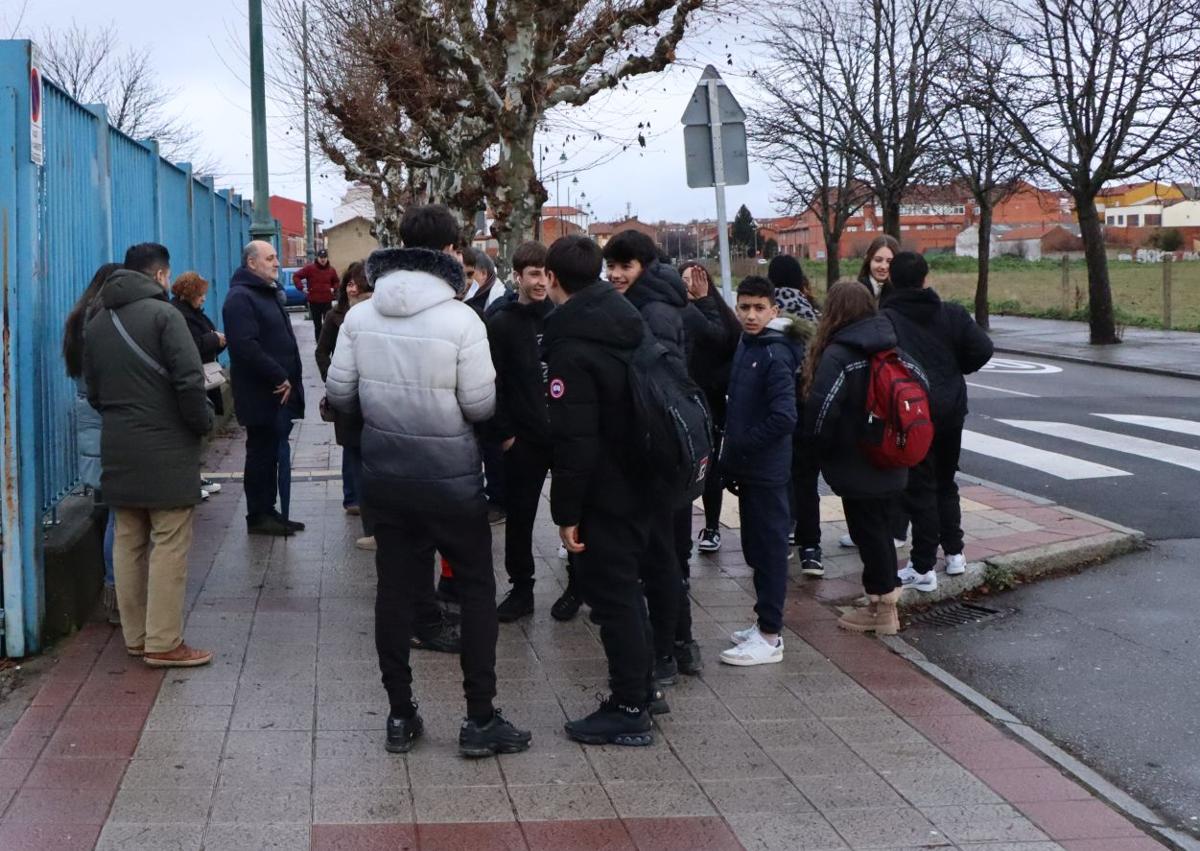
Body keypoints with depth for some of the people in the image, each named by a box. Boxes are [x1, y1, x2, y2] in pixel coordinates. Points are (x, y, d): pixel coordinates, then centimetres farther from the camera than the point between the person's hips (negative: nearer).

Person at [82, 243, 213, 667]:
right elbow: (190, 380, -17)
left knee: (128, 543, 13)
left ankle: (135, 636, 18)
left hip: (117, 449, 7)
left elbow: (93, 391, 14)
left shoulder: (96, 323, 12)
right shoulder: (162, 314, -10)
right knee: (169, 544, -3)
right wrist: (202, 421, -3)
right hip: (165, 447, -7)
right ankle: (163, 643, -3)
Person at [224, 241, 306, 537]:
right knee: (261, 454, -2)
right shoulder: (241, 298, -14)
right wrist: (279, 378, -20)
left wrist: (288, 379, 13)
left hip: (278, 392, 9)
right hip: (261, 396, -9)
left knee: (272, 454, 13)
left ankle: (269, 511, 20)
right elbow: (246, 347, -24)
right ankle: (258, 516, 6)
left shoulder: (266, 293, 19)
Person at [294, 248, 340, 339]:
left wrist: (334, 289, 4)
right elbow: (296, 276, -1)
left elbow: (336, 282, 22)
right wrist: (302, 288, -7)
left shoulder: (331, 270, 4)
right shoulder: (309, 268, -4)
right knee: (317, 325, 9)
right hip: (314, 302, -1)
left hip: (327, 301, 1)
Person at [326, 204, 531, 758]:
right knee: (476, 588, 8)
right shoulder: (461, 320, -16)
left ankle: (400, 715, 19)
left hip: (384, 473, 4)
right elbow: (481, 406, -14)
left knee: (394, 588, 12)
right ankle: (480, 720, 10)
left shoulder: (359, 317, -4)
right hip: (450, 478, -4)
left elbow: (339, 393, 1)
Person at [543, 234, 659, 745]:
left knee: (611, 595, 0)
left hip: (604, 493, -9)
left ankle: (630, 711, 6)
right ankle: (640, 689, 31)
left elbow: (574, 441, -23)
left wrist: (567, 511, -16)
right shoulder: (631, 323, 7)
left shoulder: (571, 347, -20)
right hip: (640, 485, 9)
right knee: (626, 589, 20)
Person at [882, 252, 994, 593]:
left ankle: (923, 568, 2)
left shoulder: (885, 319, -12)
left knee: (920, 488, 1)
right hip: (951, 409, 4)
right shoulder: (951, 314, 1)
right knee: (945, 483, 20)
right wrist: (955, 370, 12)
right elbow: (983, 349, -5)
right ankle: (954, 552, 26)